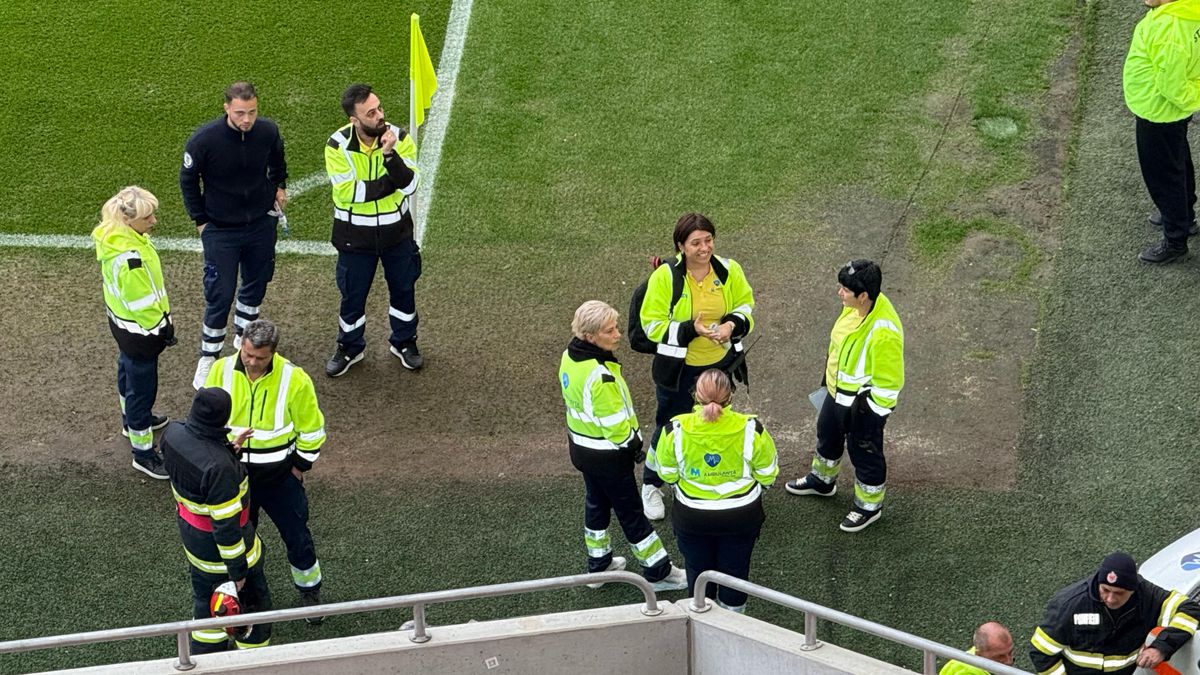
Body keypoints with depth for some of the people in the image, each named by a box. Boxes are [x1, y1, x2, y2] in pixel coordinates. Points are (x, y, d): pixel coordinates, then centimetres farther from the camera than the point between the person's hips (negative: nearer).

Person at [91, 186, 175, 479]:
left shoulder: (112, 233, -9)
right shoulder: (130, 258, -38)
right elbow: (142, 303, -28)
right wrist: (163, 328, -11)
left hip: (121, 320, 10)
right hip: (140, 330, -10)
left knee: (128, 371, 31)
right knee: (142, 388, 6)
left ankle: (133, 420, 55)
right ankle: (143, 453, 21)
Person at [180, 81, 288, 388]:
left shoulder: (268, 131, -13)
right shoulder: (204, 139, -23)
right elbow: (187, 179, -6)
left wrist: (279, 187, 4)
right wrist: (200, 220, -4)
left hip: (261, 224, 4)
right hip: (220, 230, -4)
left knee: (256, 284, 18)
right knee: (220, 295, -2)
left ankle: (243, 336, 41)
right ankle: (208, 357, 13)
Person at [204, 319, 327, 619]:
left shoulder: (294, 379, -21)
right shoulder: (222, 371, -14)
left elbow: (311, 429, -7)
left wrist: (299, 467, -3)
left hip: (279, 478, -2)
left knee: (297, 537, 10)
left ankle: (310, 590, 34)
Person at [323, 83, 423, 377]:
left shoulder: (398, 138, -14)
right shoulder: (338, 145, -19)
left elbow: (409, 184, -22)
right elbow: (345, 192, -27)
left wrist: (390, 155, -38)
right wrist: (389, 183, -22)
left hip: (396, 231, 2)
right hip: (356, 235, -2)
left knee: (403, 289, 17)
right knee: (353, 296, 14)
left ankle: (404, 343, 40)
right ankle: (349, 348, 36)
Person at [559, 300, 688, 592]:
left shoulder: (570, 357, -6)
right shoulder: (600, 376, -35)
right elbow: (615, 423, -27)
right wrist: (633, 445, -8)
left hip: (580, 445, 9)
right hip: (607, 455, -8)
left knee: (596, 502, 25)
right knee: (631, 512, 6)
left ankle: (598, 564, 40)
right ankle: (658, 572, 21)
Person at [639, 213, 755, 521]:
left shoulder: (729, 270, -10)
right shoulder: (665, 276, -20)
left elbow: (745, 305, 3)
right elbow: (652, 323, -16)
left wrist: (733, 324, -19)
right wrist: (690, 329, -29)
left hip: (720, 363, 4)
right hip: (678, 368, -4)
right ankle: (651, 485, 32)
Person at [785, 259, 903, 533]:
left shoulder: (884, 333, -38)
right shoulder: (855, 307, -12)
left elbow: (889, 382, -28)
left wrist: (870, 414, -19)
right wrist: (828, 374, 20)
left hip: (863, 403, -9)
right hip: (837, 393, 9)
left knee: (864, 453, 14)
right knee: (827, 435, 31)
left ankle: (869, 505, 39)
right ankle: (822, 479, 58)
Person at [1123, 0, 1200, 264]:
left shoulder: (1170, 34, -39)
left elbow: (1174, 87, -29)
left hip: (1159, 115, -9)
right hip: (1170, 110, 9)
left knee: (1163, 177, 10)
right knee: (1178, 165, 29)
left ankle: (1175, 241, 27)